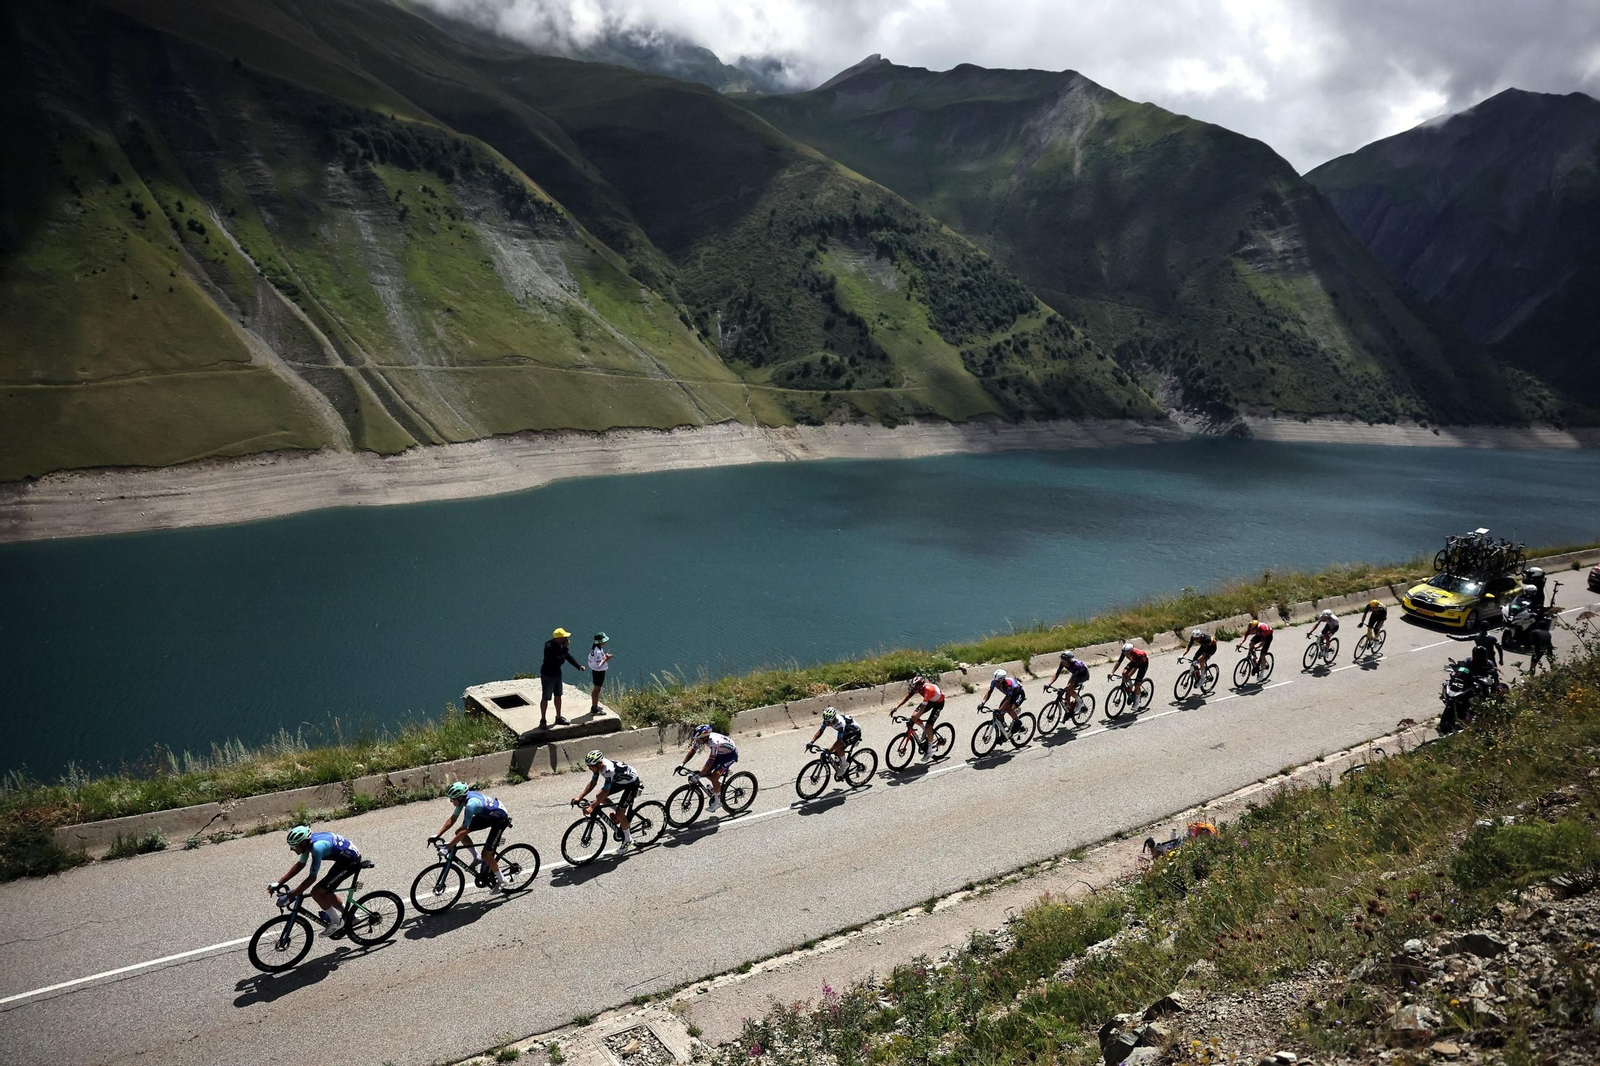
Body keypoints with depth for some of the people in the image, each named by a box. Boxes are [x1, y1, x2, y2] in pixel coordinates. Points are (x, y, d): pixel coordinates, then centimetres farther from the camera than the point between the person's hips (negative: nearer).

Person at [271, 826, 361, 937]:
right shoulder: (308, 841, -1)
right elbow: (300, 865, 12)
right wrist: (279, 883, 9)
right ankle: (348, 917, 32)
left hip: (352, 862, -9)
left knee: (317, 892, -8)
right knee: (325, 892, 17)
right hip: (345, 857, 9)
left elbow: (312, 878, -23)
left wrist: (291, 895, -19)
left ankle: (337, 923, 8)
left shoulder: (317, 847, -28)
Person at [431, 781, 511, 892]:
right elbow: (452, 819, -2)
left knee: (486, 854, -8)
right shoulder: (464, 797, -10)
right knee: (459, 832, 0)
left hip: (501, 820, -9)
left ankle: (501, 880, 11)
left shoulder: (471, 804, -35)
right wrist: (437, 835, -8)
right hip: (487, 815, 9)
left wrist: (448, 845, -33)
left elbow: (464, 831, -35)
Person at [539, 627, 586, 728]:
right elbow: (560, 661, -34)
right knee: (545, 698, 5)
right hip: (547, 675, -8)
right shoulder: (549, 647, -30)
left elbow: (568, 656, 7)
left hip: (557, 674, 8)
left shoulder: (561, 644, -4)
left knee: (558, 696, 17)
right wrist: (566, 648, -31)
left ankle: (558, 718, 32)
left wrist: (579, 666, -1)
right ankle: (542, 720, 19)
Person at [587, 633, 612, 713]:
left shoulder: (595, 648, 1)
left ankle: (594, 706, 37)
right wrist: (606, 659, -21)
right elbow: (598, 665, -27)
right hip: (599, 672, -10)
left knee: (596, 689, 23)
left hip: (595, 671, 10)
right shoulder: (598, 652, -28)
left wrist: (604, 656, 3)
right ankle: (595, 709, 14)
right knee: (597, 690, 3)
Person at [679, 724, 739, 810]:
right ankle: (719, 785, 22)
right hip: (720, 753, 8)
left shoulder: (714, 743, -39)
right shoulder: (700, 739, -18)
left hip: (731, 753, -8)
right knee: (706, 772, -4)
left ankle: (717, 800, 1)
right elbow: (691, 751, -11)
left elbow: (710, 762, -40)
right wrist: (682, 764, -23)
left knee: (714, 776, -19)